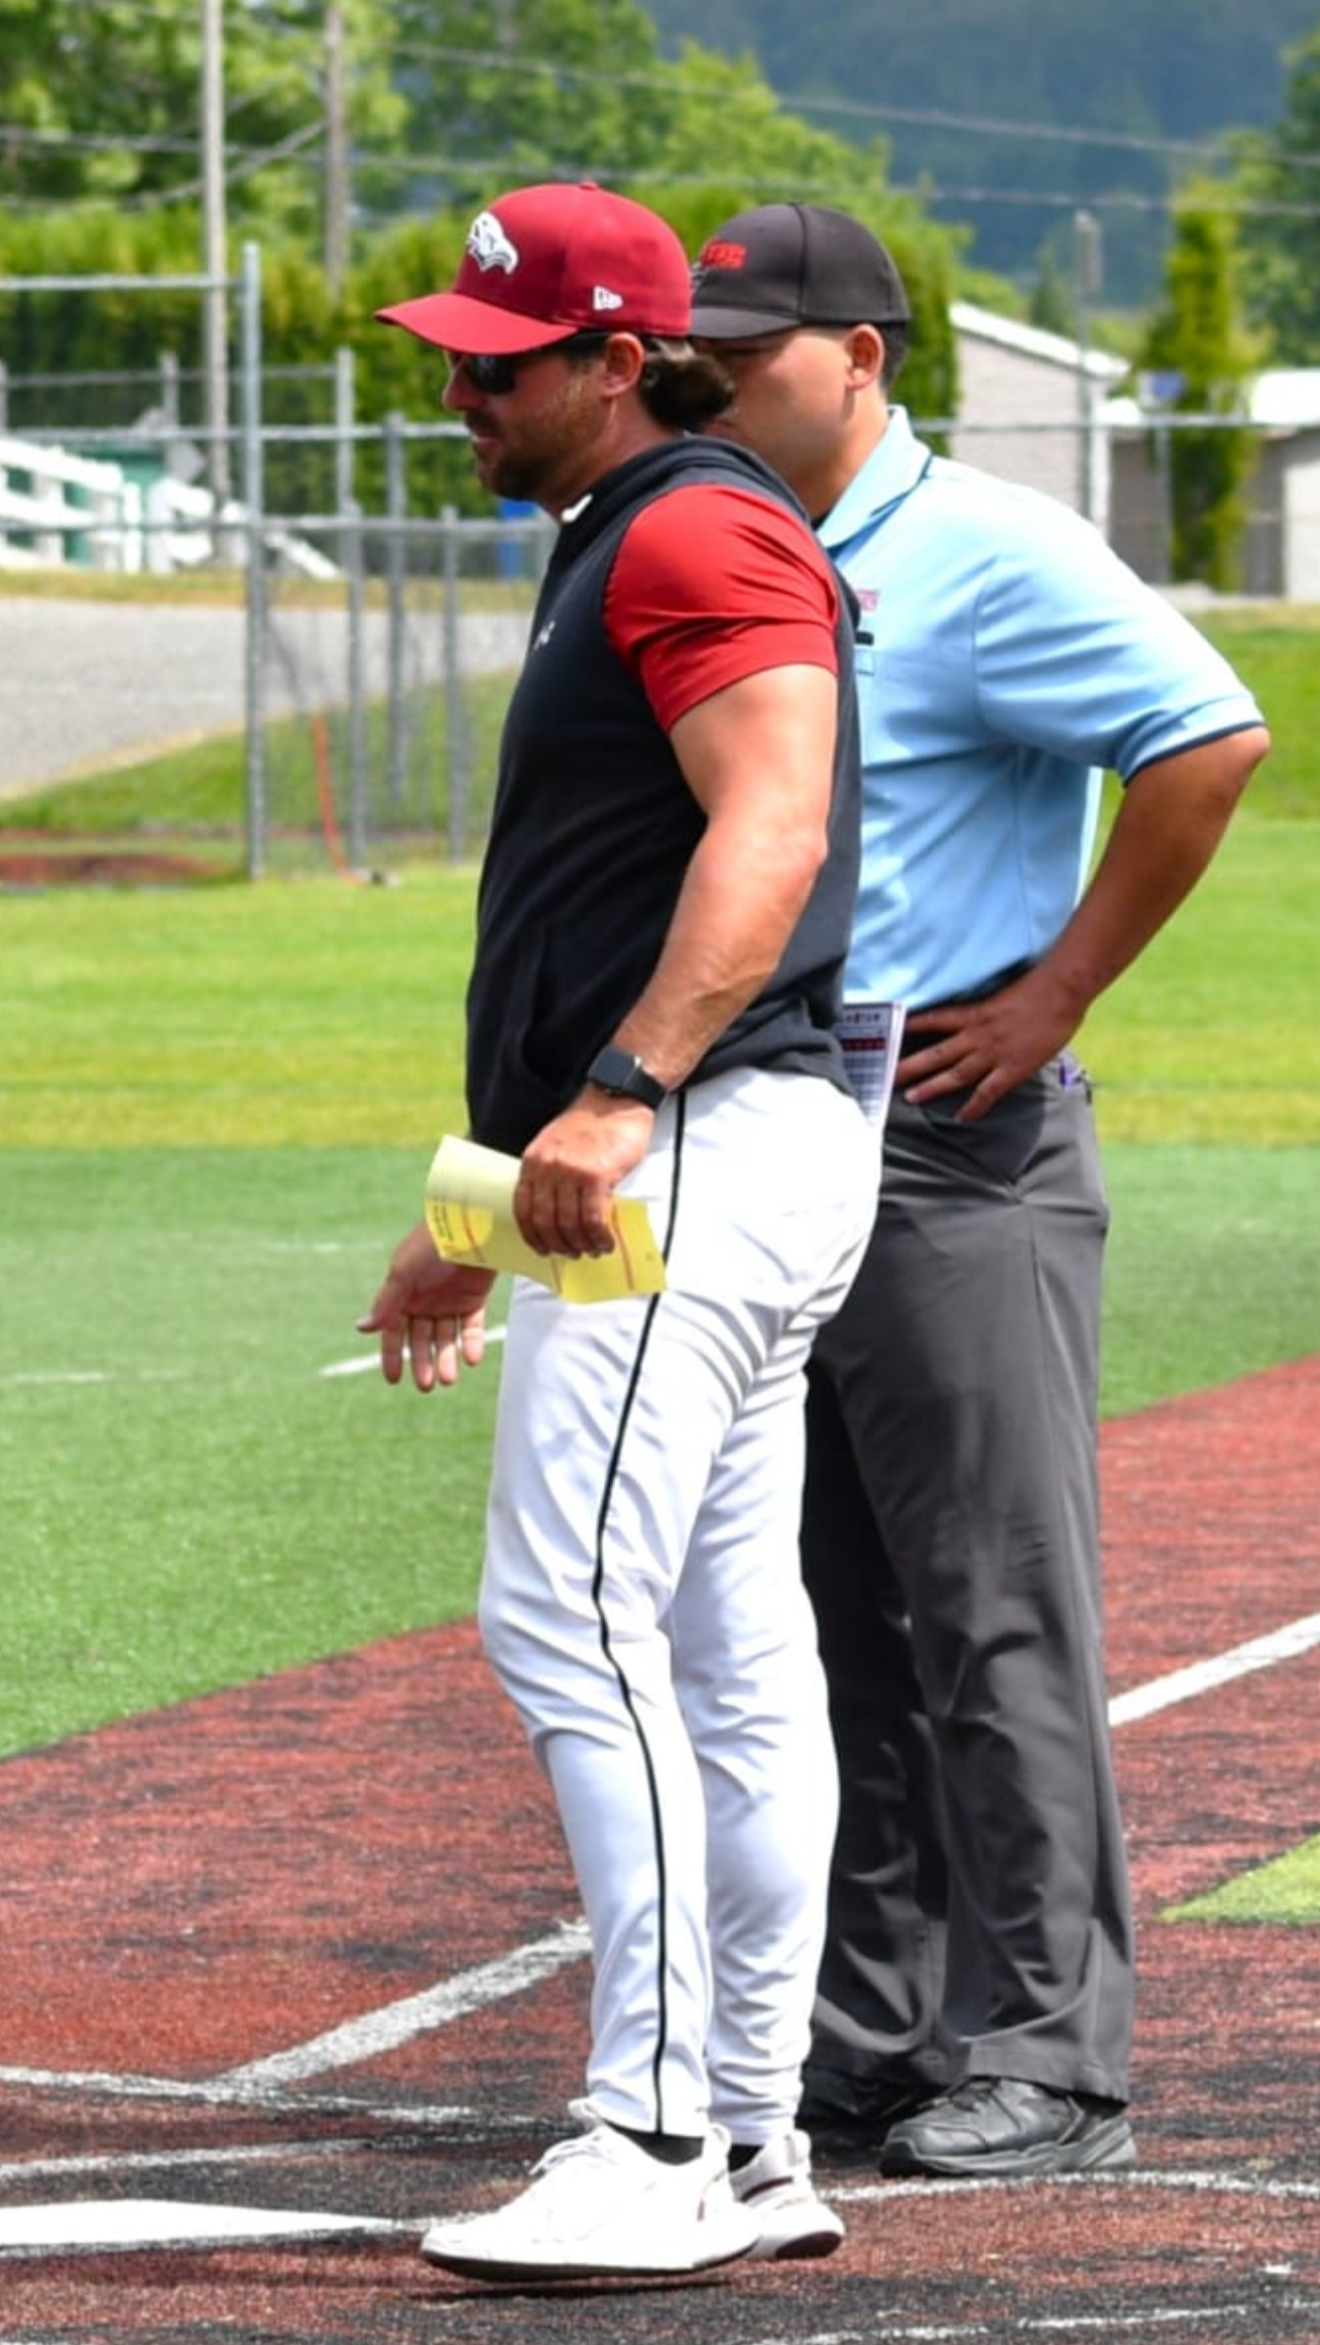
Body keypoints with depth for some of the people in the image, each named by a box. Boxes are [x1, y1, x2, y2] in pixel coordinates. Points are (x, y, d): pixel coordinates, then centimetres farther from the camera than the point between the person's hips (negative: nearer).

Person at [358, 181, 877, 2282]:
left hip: (707, 1150, -11)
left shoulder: (700, 533, -9)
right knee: (727, 1661, 10)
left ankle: (654, 2143, -18)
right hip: (675, 1178, 11)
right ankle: (751, 2146, 14)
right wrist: (486, 1221, 27)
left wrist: (618, 1095, -33)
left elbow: (769, 836, -23)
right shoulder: (618, 554, 24)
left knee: (571, 1618, -16)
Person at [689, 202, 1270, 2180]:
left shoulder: (984, 555, -11)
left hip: (955, 1159, -8)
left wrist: (1054, 997, -16)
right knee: (827, 1627, 11)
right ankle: (863, 2042, 18)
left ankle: (1046, 2058, -2)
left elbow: (1212, 740, -20)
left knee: (995, 1619, -5)